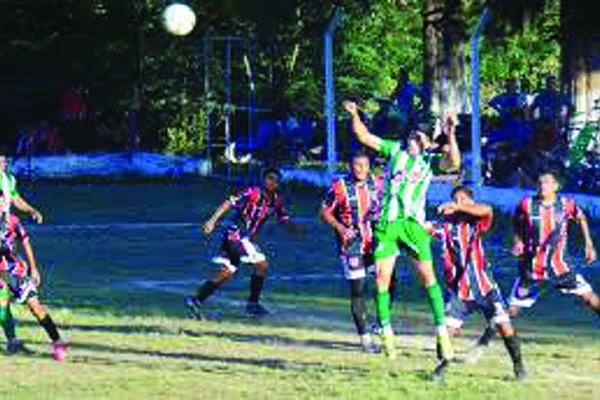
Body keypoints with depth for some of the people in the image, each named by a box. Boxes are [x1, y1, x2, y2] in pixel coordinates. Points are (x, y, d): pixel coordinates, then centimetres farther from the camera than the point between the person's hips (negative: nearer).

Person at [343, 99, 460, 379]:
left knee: (427, 275, -12)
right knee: (381, 277, -1)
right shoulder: (395, 150, 14)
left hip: (412, 222, -3)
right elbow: (364, 137, 16)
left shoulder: (432, 160, 7)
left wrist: (450, 136, -22)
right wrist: (355, 116, 1)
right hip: (386, 223, 3)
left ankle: (443, 335, -13)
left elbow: (453, 163, -12)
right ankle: (386, 333, 12)